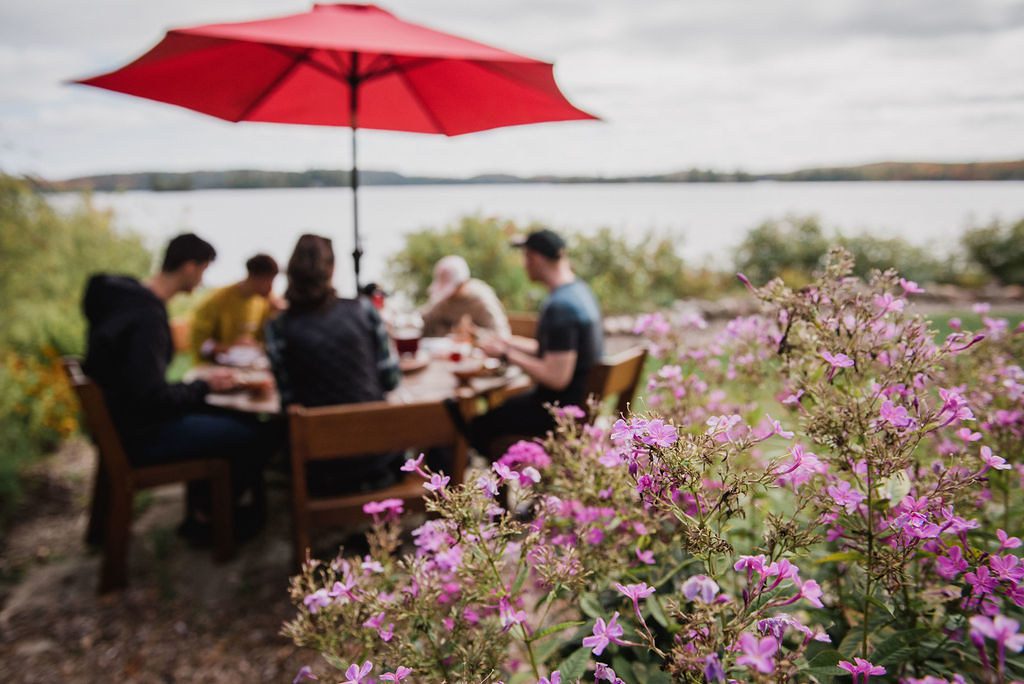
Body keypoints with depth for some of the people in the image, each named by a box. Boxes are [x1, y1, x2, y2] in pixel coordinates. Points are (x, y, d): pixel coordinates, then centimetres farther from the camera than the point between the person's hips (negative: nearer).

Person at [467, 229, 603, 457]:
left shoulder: (559, 306, -26)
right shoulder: (578, 290, 6)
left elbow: (557, 377, -28)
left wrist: (507, 354, -18)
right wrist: (508, 343, 15)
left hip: (561, 408, -10)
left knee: (478, 427, -2)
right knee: (498, 406, 25)